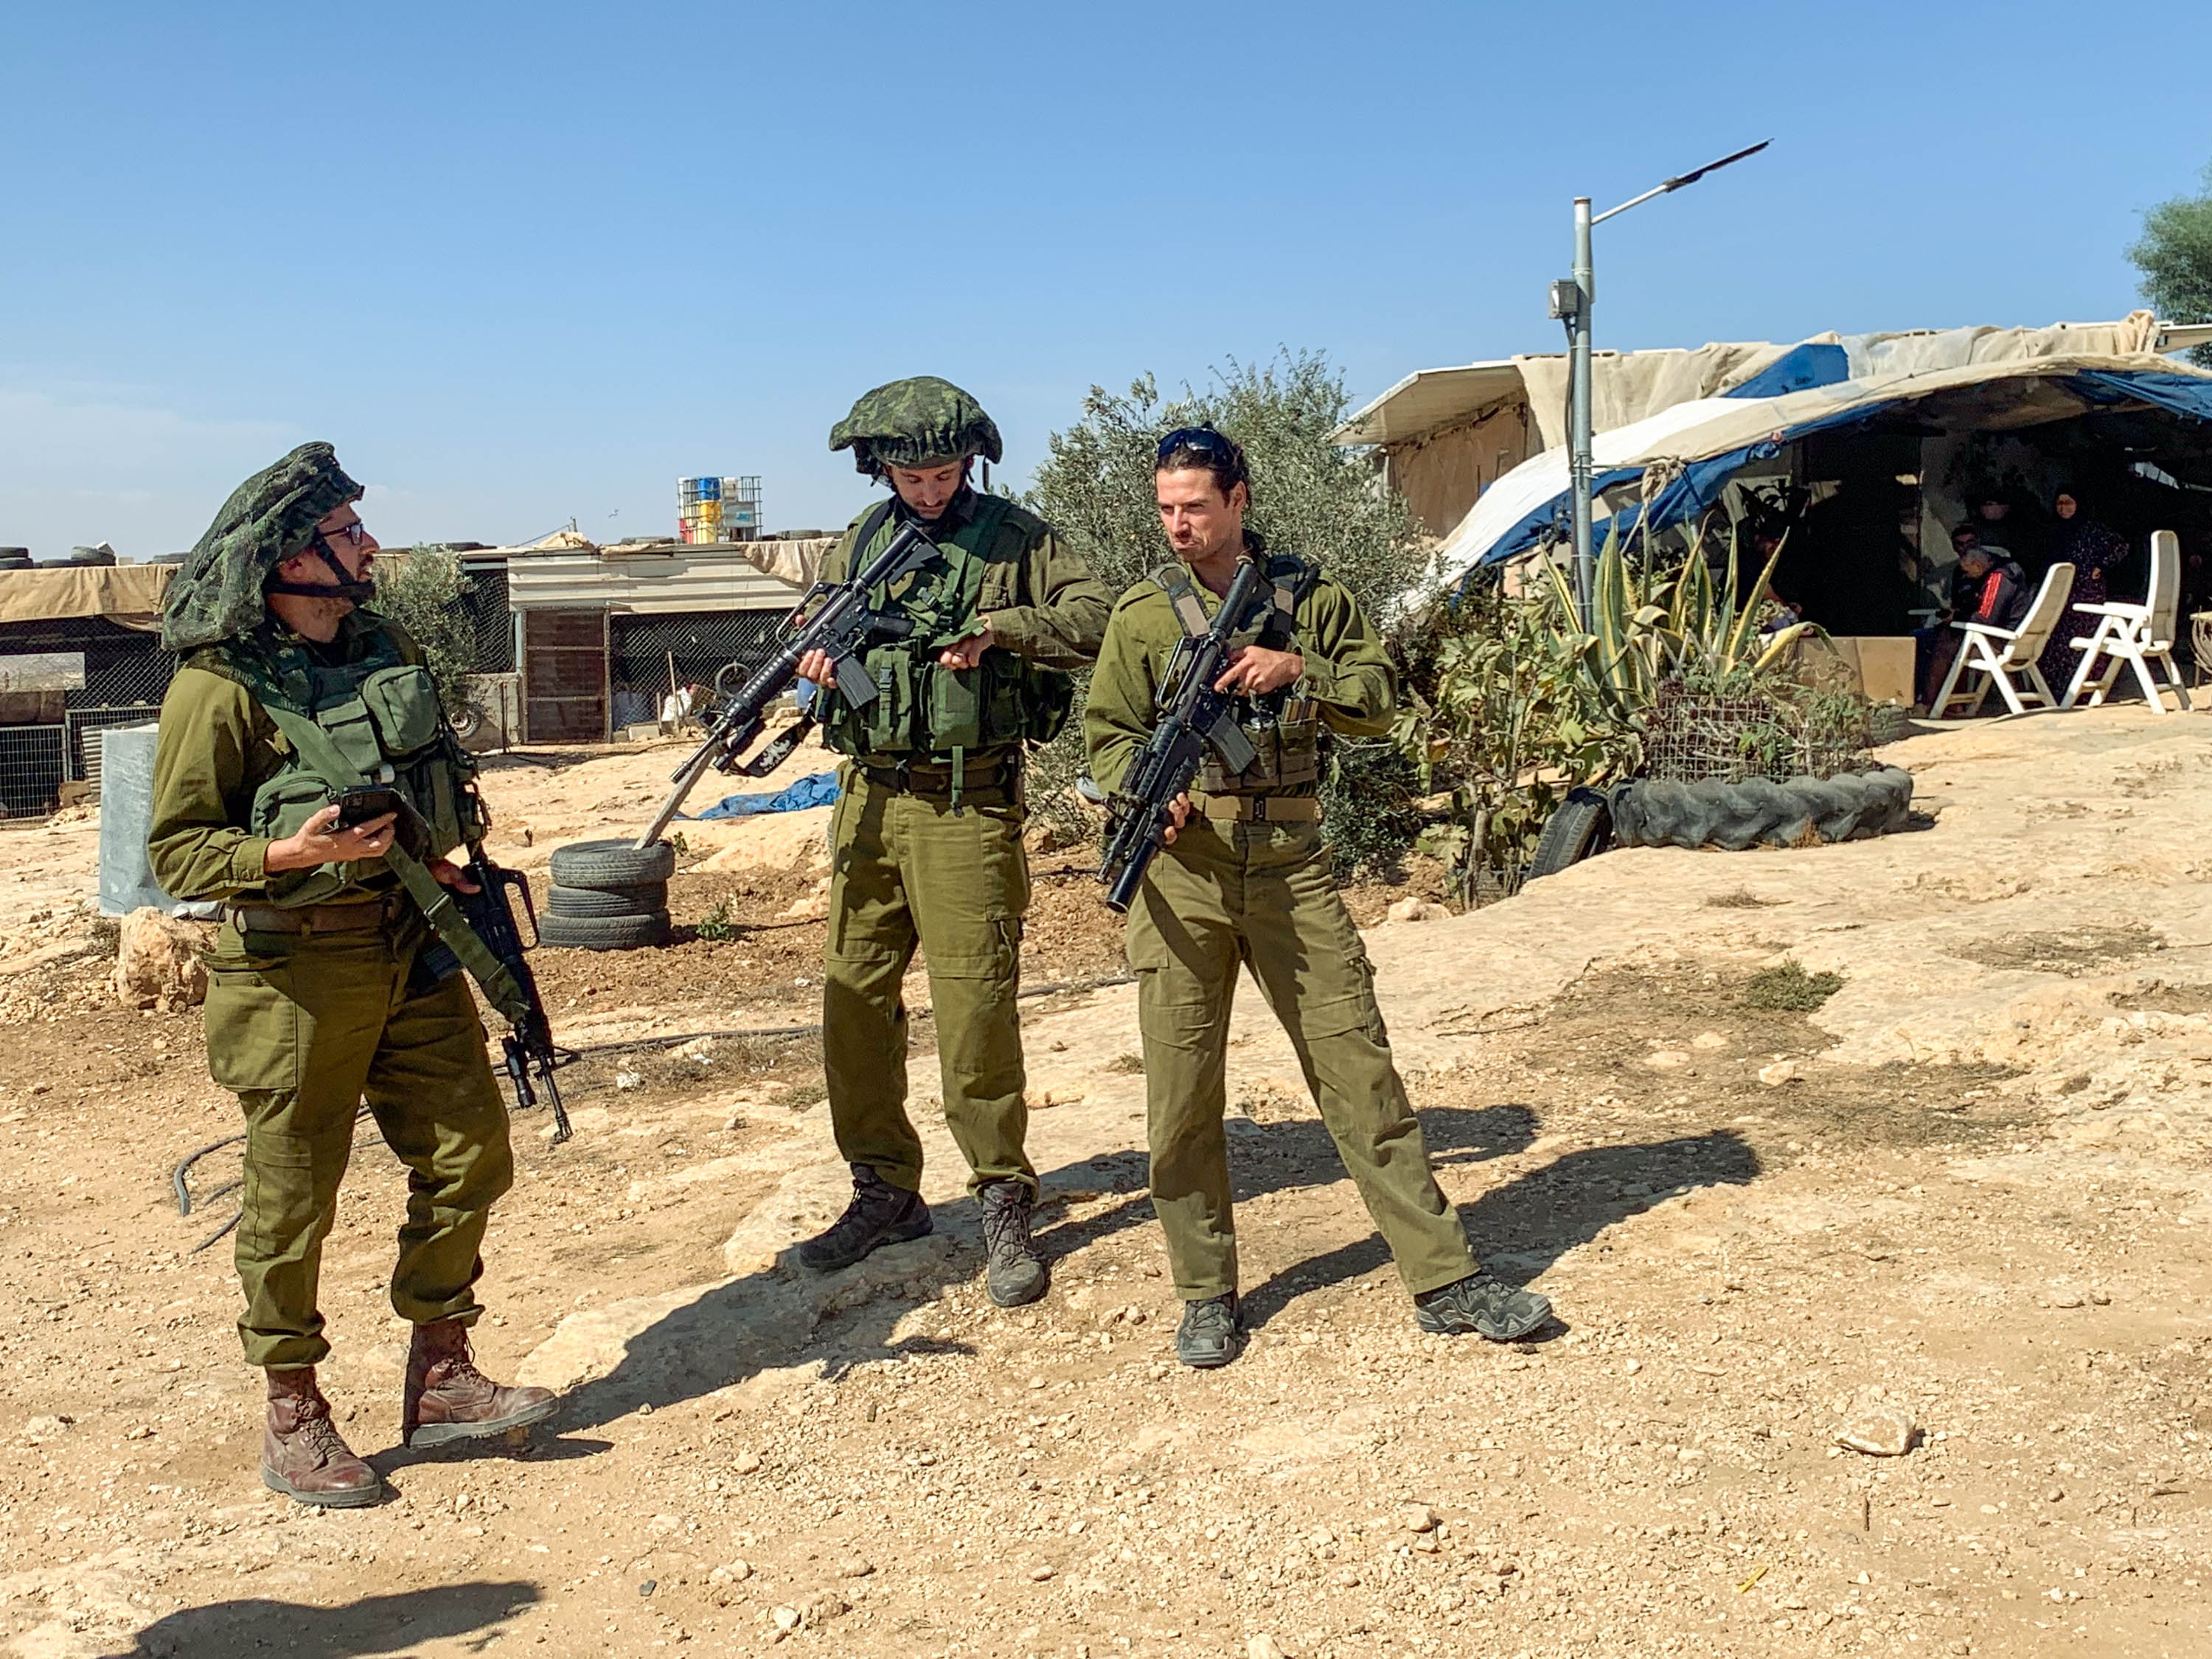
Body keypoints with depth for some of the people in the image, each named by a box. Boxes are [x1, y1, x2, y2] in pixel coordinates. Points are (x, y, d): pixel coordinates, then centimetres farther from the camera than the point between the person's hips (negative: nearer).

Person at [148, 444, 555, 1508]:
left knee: (468, 1157, 8)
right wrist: (288, 852, -26)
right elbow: (175, 851, -11)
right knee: (292, 1200, 5)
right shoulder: (220, 686, -13)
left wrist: (447, 855, 4)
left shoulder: (385, 649, 8)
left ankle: (439, 1378, 24)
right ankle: (293, 1419, 22)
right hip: (295, 969, -6)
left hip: (413, 945, 7)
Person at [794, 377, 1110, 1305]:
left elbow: (1096, 620, -7)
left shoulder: (1016, 539, 1)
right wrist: (816, 658, -4)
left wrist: (1000, 627, -20)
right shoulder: (859, 544, 14)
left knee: (975, 1003, -6)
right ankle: (885, 1190, 22)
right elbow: (817, 637, 19)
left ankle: (1003, 1204, 6)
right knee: (854, 1000, 8)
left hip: (967, 804, -5)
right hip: (868, 800, 5)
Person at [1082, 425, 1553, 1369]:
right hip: (1181, 872, 0)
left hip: (1290, 867, 1)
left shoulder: (1309, 595, 10)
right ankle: (1206, 1296, 19)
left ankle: (1445, 1281, 9)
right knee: (1182, 1093, 3)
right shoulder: (1143, 614, 6)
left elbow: (1378, 703, 7)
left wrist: (1298, 670, -10)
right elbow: (1108, 734, 5)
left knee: (1358, 1066, 1)